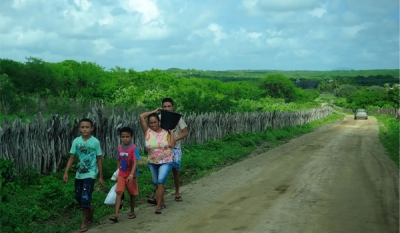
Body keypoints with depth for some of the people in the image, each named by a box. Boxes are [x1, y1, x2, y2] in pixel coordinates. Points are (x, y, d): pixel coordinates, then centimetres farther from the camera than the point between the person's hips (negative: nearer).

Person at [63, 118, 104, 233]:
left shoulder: (95, 142, -7)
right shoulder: (76, 141, -1)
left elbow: (99, 160, -1)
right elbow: (72, 158, 2)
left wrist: (101, 177, 0)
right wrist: (66, 173, -6)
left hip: (90, 174, -4)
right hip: (79, 174, 4)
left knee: (85, 197, -10)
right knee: (78, 197, 12)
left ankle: (84, 222, 5)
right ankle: (90, 210, 41)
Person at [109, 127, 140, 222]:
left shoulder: (134, 148, -15)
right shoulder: (120, 147, 1)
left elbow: (135, 163, -23)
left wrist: (131, 175, -33)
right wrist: (117, 173, 15)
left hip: (131, 175, -3)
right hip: (121, 174, 3)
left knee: (132, 194, 12)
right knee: (119, 193, -8)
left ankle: (132, 212, 29)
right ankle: (116, 214, -14)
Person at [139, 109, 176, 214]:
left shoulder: (165, 132, -7)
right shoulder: (147, 131, -6)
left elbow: (172, 145, -17)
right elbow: (141, 116, -15)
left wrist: (171, 132, -11)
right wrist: (154, 111, -7)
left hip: (166, 162, -3)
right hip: (152, 162, 3)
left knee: (160, 182, -18)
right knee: (156, 183, 17)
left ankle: (158, 206, -17)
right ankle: (162, 202, 39)